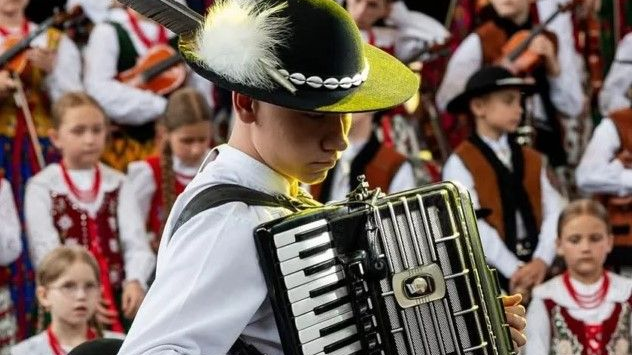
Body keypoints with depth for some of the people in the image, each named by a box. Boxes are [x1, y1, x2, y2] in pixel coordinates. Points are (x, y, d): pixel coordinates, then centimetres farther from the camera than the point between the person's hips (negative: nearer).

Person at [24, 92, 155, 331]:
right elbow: (45, 252, -8)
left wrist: (135, 281, -21)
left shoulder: (118, 184, 10)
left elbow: (135, 242, -1)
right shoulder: (42, 188, 1)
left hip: (118, 297, 3)